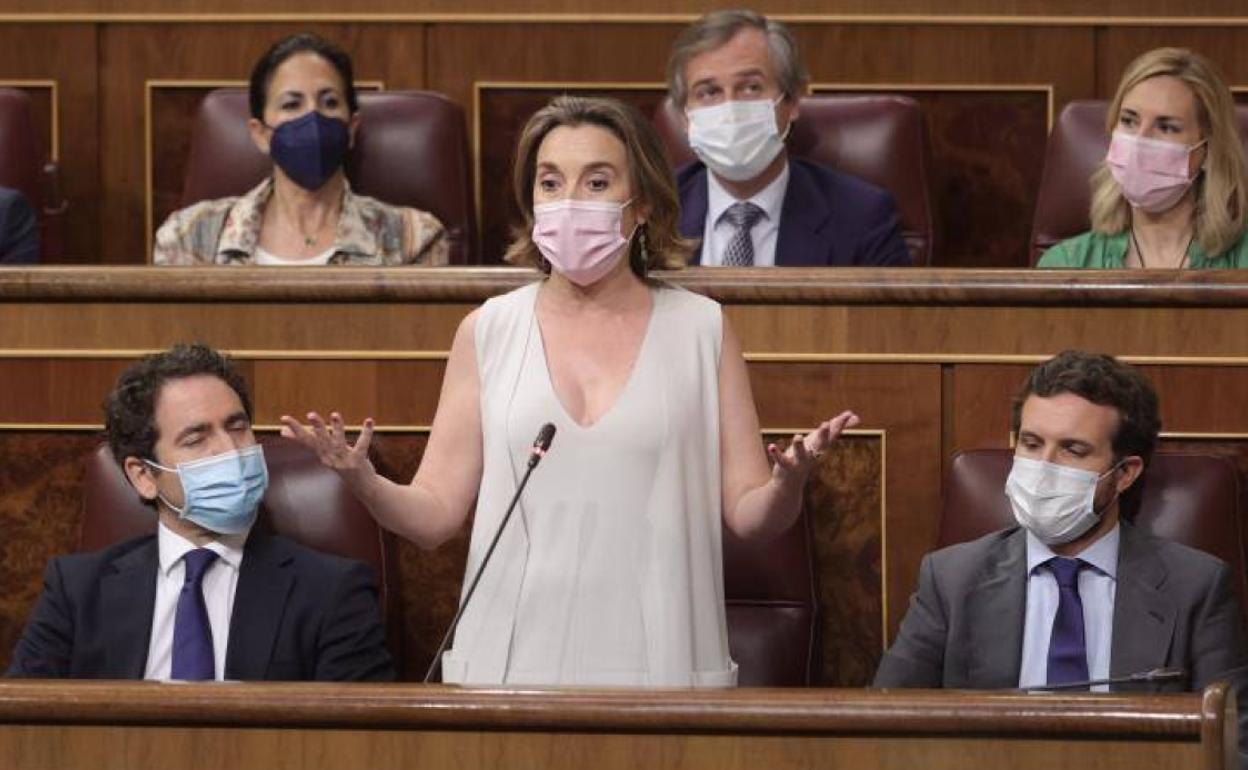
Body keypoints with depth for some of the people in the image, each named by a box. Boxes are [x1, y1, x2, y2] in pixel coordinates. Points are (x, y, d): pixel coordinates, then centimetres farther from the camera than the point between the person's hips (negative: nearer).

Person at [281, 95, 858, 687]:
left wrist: (787, 482, -19)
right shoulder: (487, 332, 5)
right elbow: (435, 514, 4)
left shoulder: (700, 329, 4)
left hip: (659, 662, 0)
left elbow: (748, 514, 2)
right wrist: (363, 482, -16)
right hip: (511, 660, 1)